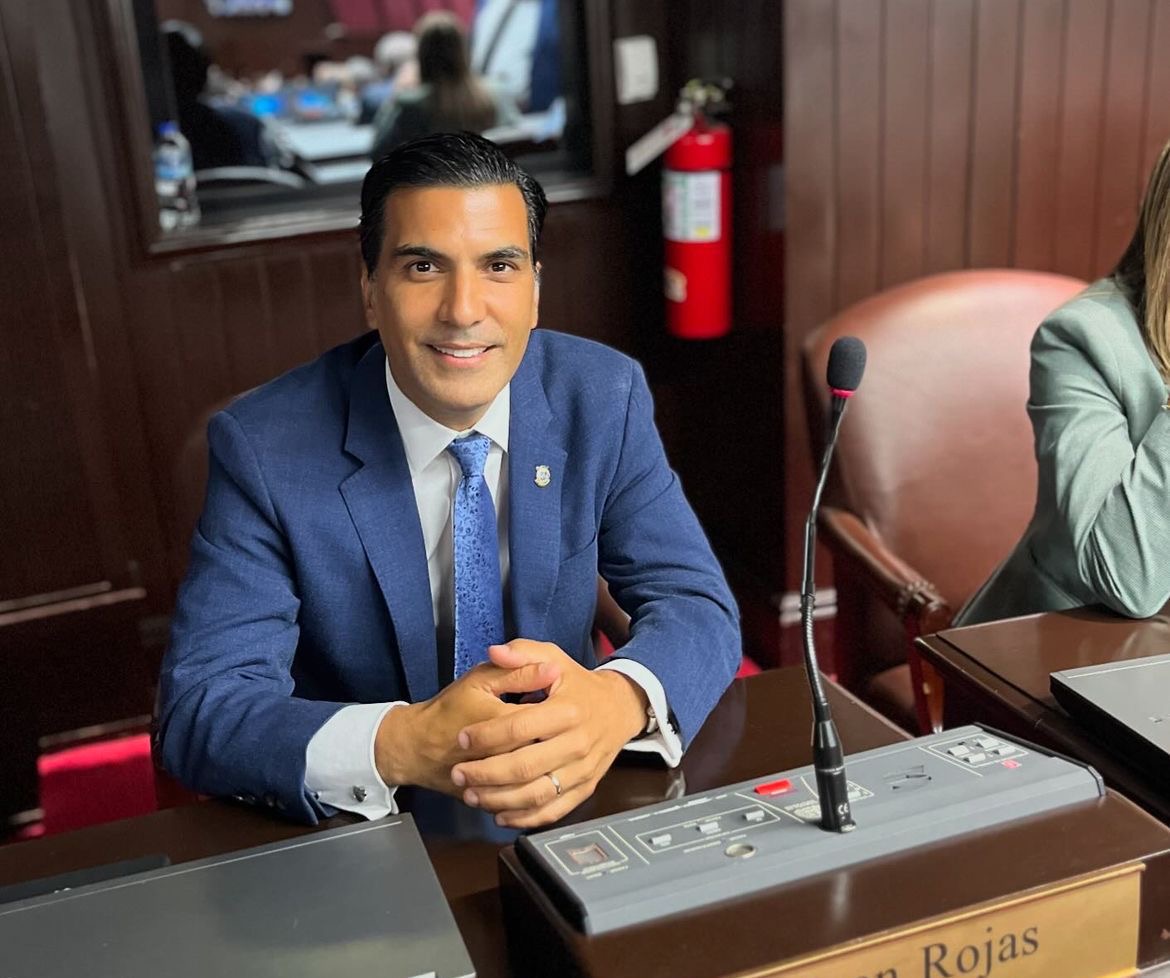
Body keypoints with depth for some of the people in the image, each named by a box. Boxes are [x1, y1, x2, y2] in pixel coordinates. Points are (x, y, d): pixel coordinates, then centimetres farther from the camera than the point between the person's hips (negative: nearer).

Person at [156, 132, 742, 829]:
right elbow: (199, 710, -19)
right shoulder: (264, 448, -15)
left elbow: (699, 606, -9)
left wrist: (617, 699, -33)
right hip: (362, 835, -1)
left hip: (569, 807, 2)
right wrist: (399, 744, -38)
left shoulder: (605, 398, -8)